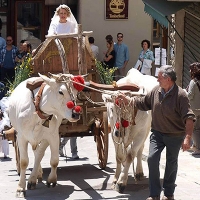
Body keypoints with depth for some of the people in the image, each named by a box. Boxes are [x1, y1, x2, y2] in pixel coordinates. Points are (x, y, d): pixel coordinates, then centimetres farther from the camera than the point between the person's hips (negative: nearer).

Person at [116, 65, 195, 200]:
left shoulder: (180, 95, -20)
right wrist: (128, 100, 8)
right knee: (152, 158, -8)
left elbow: (189, 118, -22)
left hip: (175, 135, -4)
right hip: (157, 132, 4)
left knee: (171, 163, 9)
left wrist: (188, 138, -28)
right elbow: (144, 103, 15)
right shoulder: (156, 91, -3)